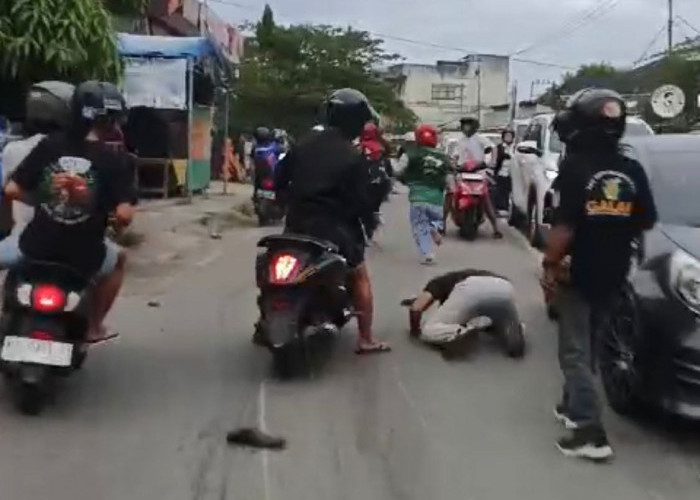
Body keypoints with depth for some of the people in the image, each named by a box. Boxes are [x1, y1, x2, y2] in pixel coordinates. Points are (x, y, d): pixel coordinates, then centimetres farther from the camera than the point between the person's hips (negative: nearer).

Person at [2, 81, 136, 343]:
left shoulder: (49, 144, -2)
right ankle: (93, 325, 33)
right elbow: (124, 215, -16)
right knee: (118, 260, 32)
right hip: (83, 256, -1)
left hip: (35, 247, 1)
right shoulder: (112, 159, -7)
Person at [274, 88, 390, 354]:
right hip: (334, 227, -5)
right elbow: (361, 198, -12)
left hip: (298, 223, 5)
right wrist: (370, 224, 6)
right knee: (360, 276, 9)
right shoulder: (353, 156, -13)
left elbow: (279, 179, 9)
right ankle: (366, 339, 8)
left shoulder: (303, 144, 5)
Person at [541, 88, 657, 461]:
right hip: (613, 275, 6)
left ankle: (591, 431, -6)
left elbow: (563, 226, -21)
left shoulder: (575, 167, -16)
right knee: (586, 345, 21)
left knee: (574, 352, -1)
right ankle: (573, 405, 32)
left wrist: (549, 265, -12)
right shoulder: (633, 171, 1)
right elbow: (645, 223, 8)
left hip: (577, 274, -6)